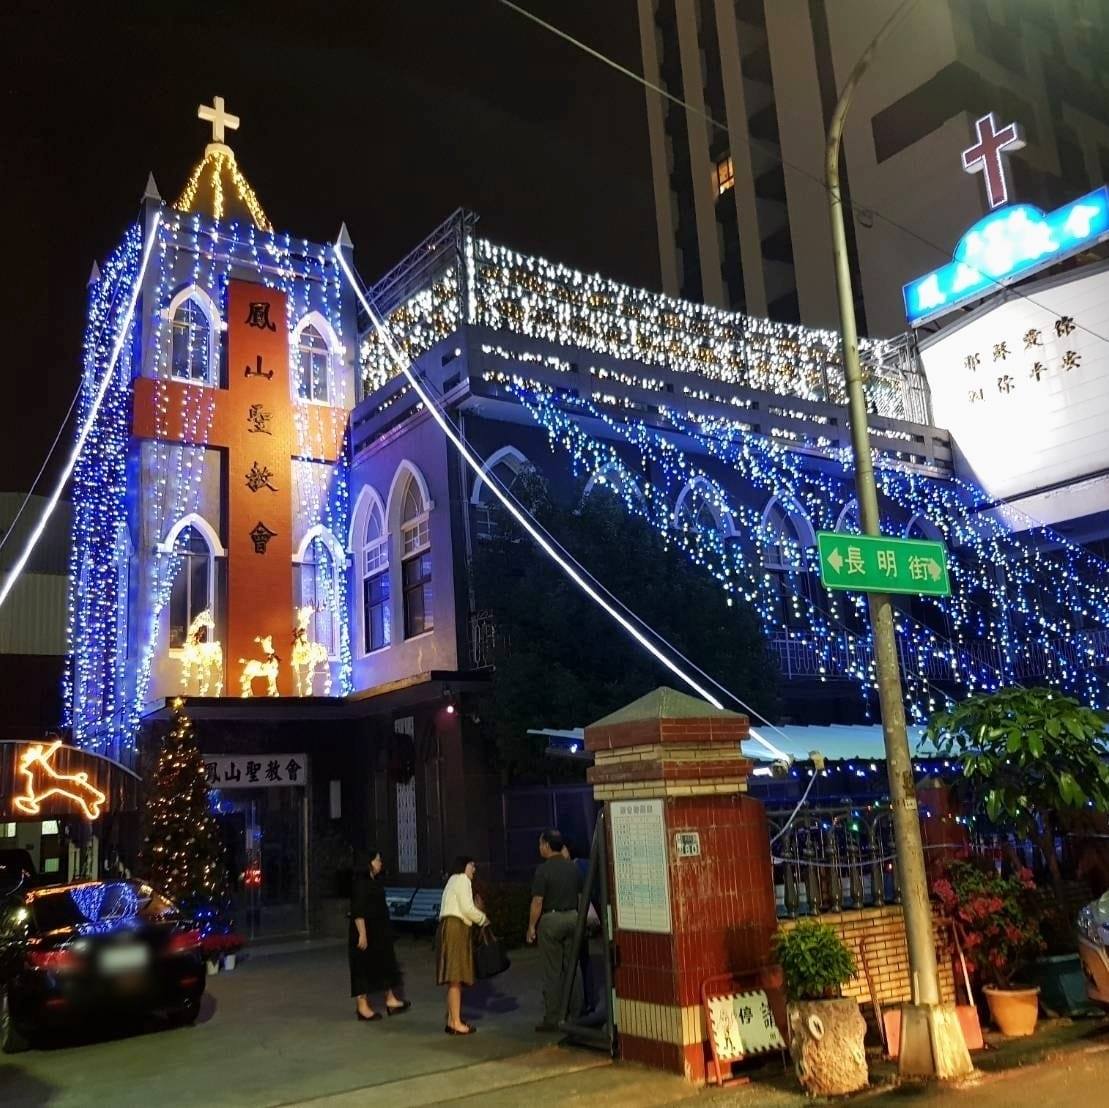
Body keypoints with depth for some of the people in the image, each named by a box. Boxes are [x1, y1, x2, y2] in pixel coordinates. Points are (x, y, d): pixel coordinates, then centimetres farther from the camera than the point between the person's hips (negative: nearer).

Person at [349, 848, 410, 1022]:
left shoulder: (376, 882, 10)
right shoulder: (360, 883, -17)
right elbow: (358, 911, -22)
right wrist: (362, 934, -25)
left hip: (380, 931, 9)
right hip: (366, 931, -9)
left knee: (385, 963, 13)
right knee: (364, 966, 1)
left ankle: (391, 1000, 21)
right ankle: (362, 1005, 11)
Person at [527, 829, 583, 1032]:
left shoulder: (543, 869, -12)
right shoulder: (573, 868, 7)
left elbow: (537, 901, -13)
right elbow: (580, 896, 12)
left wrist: (531, 926, -5)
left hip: (551, 919, -6)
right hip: (572, 917, 6)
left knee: (552, 972, 0)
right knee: (571, 969, 11)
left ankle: (552, 1019, 3)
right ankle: (574, 1013, 14)